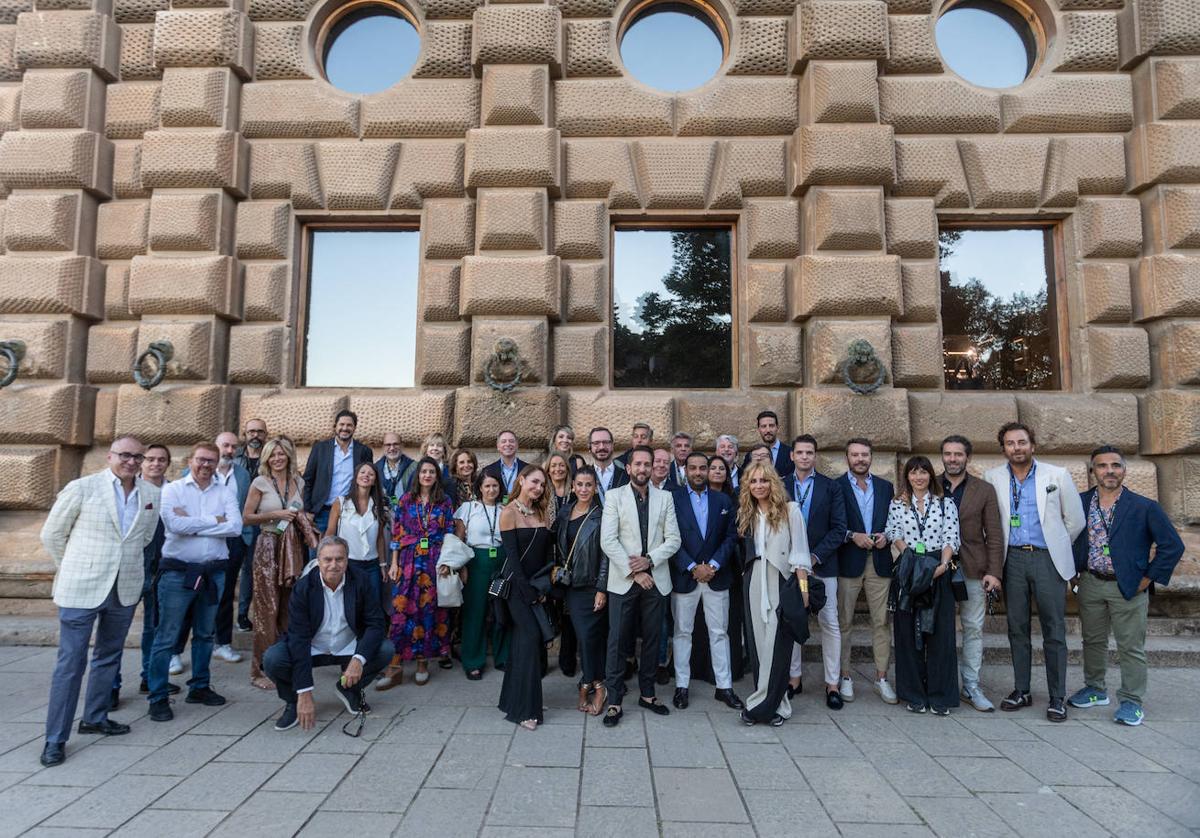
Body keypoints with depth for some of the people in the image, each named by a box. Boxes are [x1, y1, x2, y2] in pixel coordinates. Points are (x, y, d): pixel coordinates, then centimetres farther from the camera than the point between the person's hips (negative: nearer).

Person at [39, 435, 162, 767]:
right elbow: (52, 534, 2)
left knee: (109, 657, 17)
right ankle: (55, 739, 12)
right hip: (82, 589, -4)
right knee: (71, 662, 1)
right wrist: (75, 569, 9)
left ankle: (95, 718, 34)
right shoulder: (81, 488, -8)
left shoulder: (152, 494, 2)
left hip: (125, 589, 4)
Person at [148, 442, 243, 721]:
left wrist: (192, 524, -13)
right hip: (178, 570, -3)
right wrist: (214, 520, -11)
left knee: (205, 634, 15)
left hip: (214, 571, 3)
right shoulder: (172, 490, -2)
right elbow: (174, 524, -18)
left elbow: (235, 527, -10)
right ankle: (158, 698, 11)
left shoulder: (225, 493, 5)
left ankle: (199, 687, 28)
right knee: (166, 637, 1)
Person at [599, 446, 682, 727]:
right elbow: (607, 541, -8)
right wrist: (633, 572, -12)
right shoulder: (615, 496, 0)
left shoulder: (665, 498, 8)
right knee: (617, 640, 0)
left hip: (656, 579, 3)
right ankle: (614, 701, 10)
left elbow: (673, 540, 3)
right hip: (623, 580, -2)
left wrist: (649, 560, -13)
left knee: (652, 639, 11)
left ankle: (647, 693, 26)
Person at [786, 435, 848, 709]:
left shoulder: (831, 487, 2)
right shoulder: (780, 487, 5)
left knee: (829, 624, 2)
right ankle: (794, 678, 20)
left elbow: (839, 529, -3)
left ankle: (832, 683, 12)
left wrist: (815, 556, -12)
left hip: (822, 564, -1)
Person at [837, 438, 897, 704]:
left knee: (881, 622, 5)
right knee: (844, 622, 3)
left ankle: (881, 677, 15)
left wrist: (886, 535, -5)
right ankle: (845, 677, 13)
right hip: (848, 562, -3)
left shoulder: (885, 487, 12)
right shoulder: (836, 487, 0)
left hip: (879, 562, 3)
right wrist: (853, 536, -15)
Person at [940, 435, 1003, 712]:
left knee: (974, 628, 5)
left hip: (973, 570, 1)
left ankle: (971, 686, 16)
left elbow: (993, 535, 2)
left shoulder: (984, 490, 4)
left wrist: (994, 572, -6)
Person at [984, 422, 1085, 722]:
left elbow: (1076, 520, 7)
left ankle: (1057, 698, 10)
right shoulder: (993, 478, 3)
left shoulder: (1057, 475, -1)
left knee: (1054, 631, 1)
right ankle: (1021, 691, 20)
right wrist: (1001, 547, 11)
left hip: (1047, 559, -2)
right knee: (1017, 628, 9)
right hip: (1013, 559, 2)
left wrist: (1057, 547, 12)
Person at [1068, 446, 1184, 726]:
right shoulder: (1080, 503, 0)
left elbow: (1173, 545, -6)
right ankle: (1095, 690, 31)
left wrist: (1147, 579, -7)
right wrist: (1075, 570, 5)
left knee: (1131, 648, 4)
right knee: (1092, 641, 15)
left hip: (1128, 587, -3)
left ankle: (1131, 702, 16)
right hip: (1090, 584, 3)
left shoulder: (1144, 507, -7)